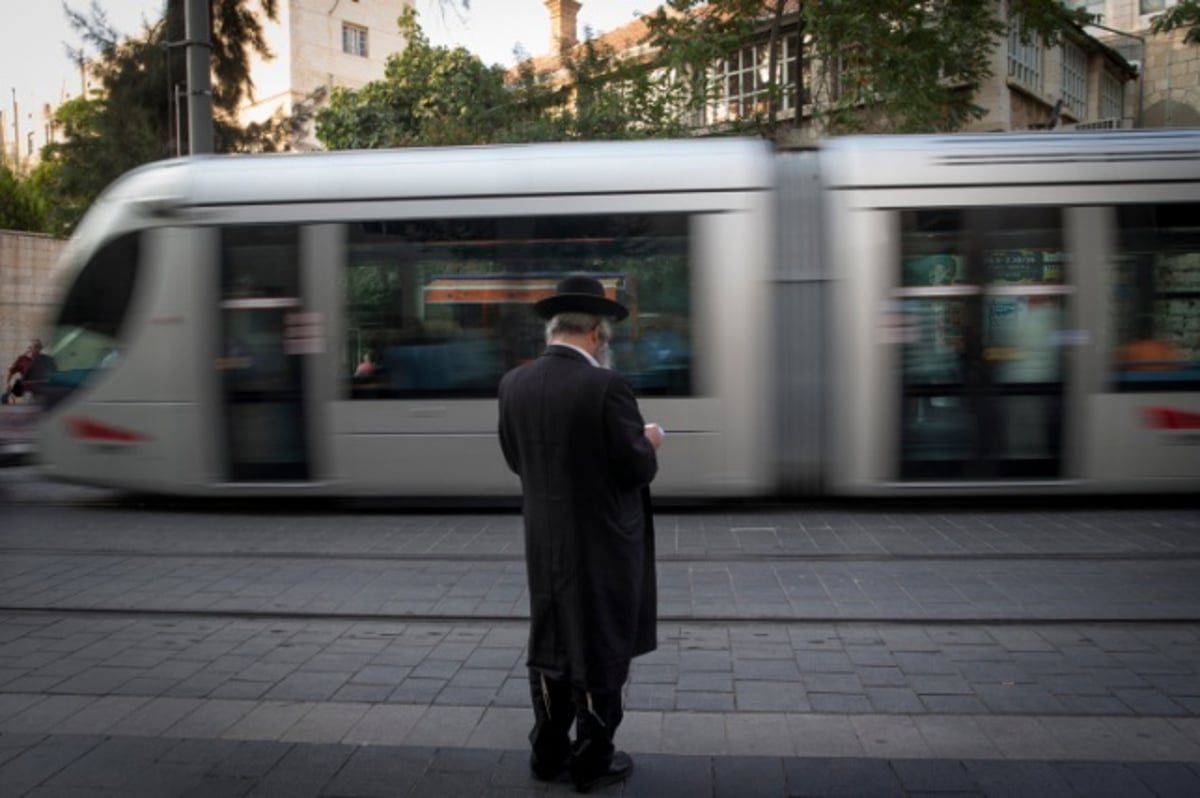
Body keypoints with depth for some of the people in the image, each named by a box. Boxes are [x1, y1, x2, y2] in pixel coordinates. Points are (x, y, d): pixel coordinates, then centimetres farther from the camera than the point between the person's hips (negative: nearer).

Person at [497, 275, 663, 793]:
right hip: (602, 544, -6)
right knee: (599, 652, 9)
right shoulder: (605, 386, -20)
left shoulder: (514, 383, -2)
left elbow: (516, 460, 7)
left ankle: (548, 752, 31)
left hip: (544, 543, 6)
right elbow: (637, 468, -18)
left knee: (549, 646, 18)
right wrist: (649, 443, 3)